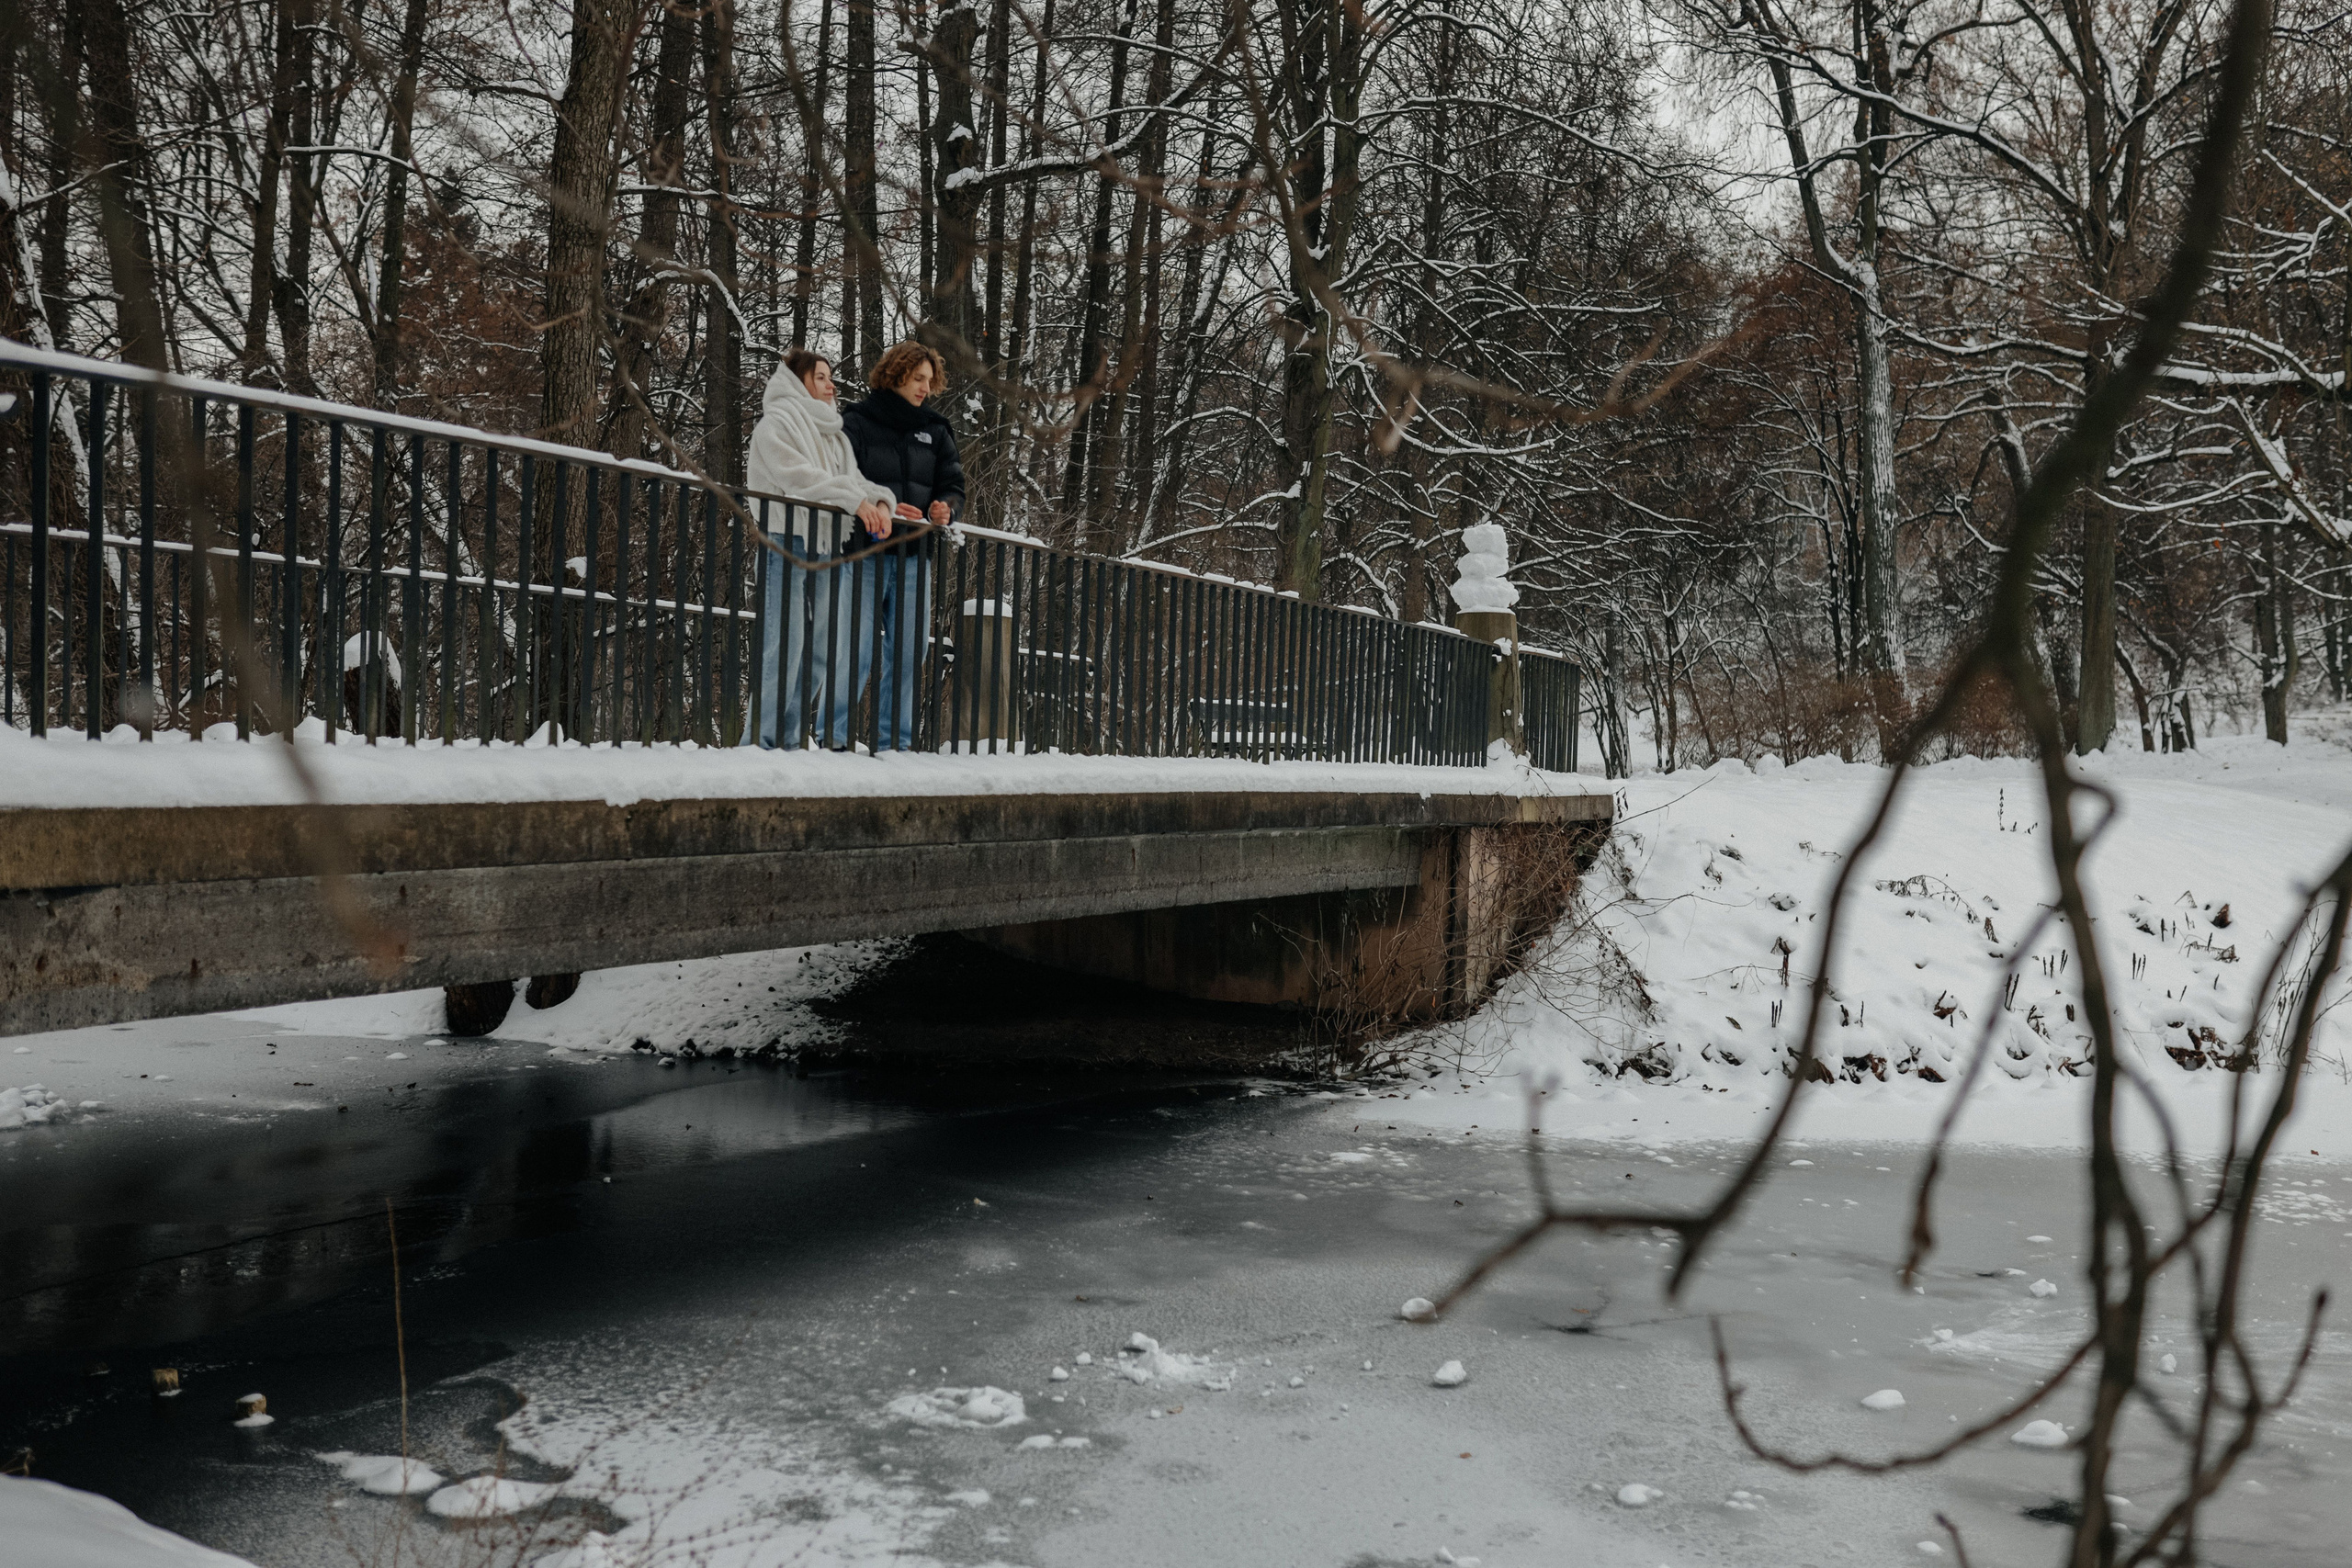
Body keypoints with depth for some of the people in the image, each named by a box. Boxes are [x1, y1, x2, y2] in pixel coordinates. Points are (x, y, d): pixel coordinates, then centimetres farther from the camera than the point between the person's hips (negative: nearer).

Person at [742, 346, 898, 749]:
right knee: (785, 647, -13)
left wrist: (878, 499, -8)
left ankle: (785, 739, 11)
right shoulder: (776, 423, 0)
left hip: (826, 547, 8)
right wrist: (854, 500, -21)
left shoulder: (833, 433, 24)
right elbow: (798, 477, -15)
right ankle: (762, 740, -11)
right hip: (786, 542, -8)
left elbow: (852, 478, 13)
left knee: (820, 649, 6)